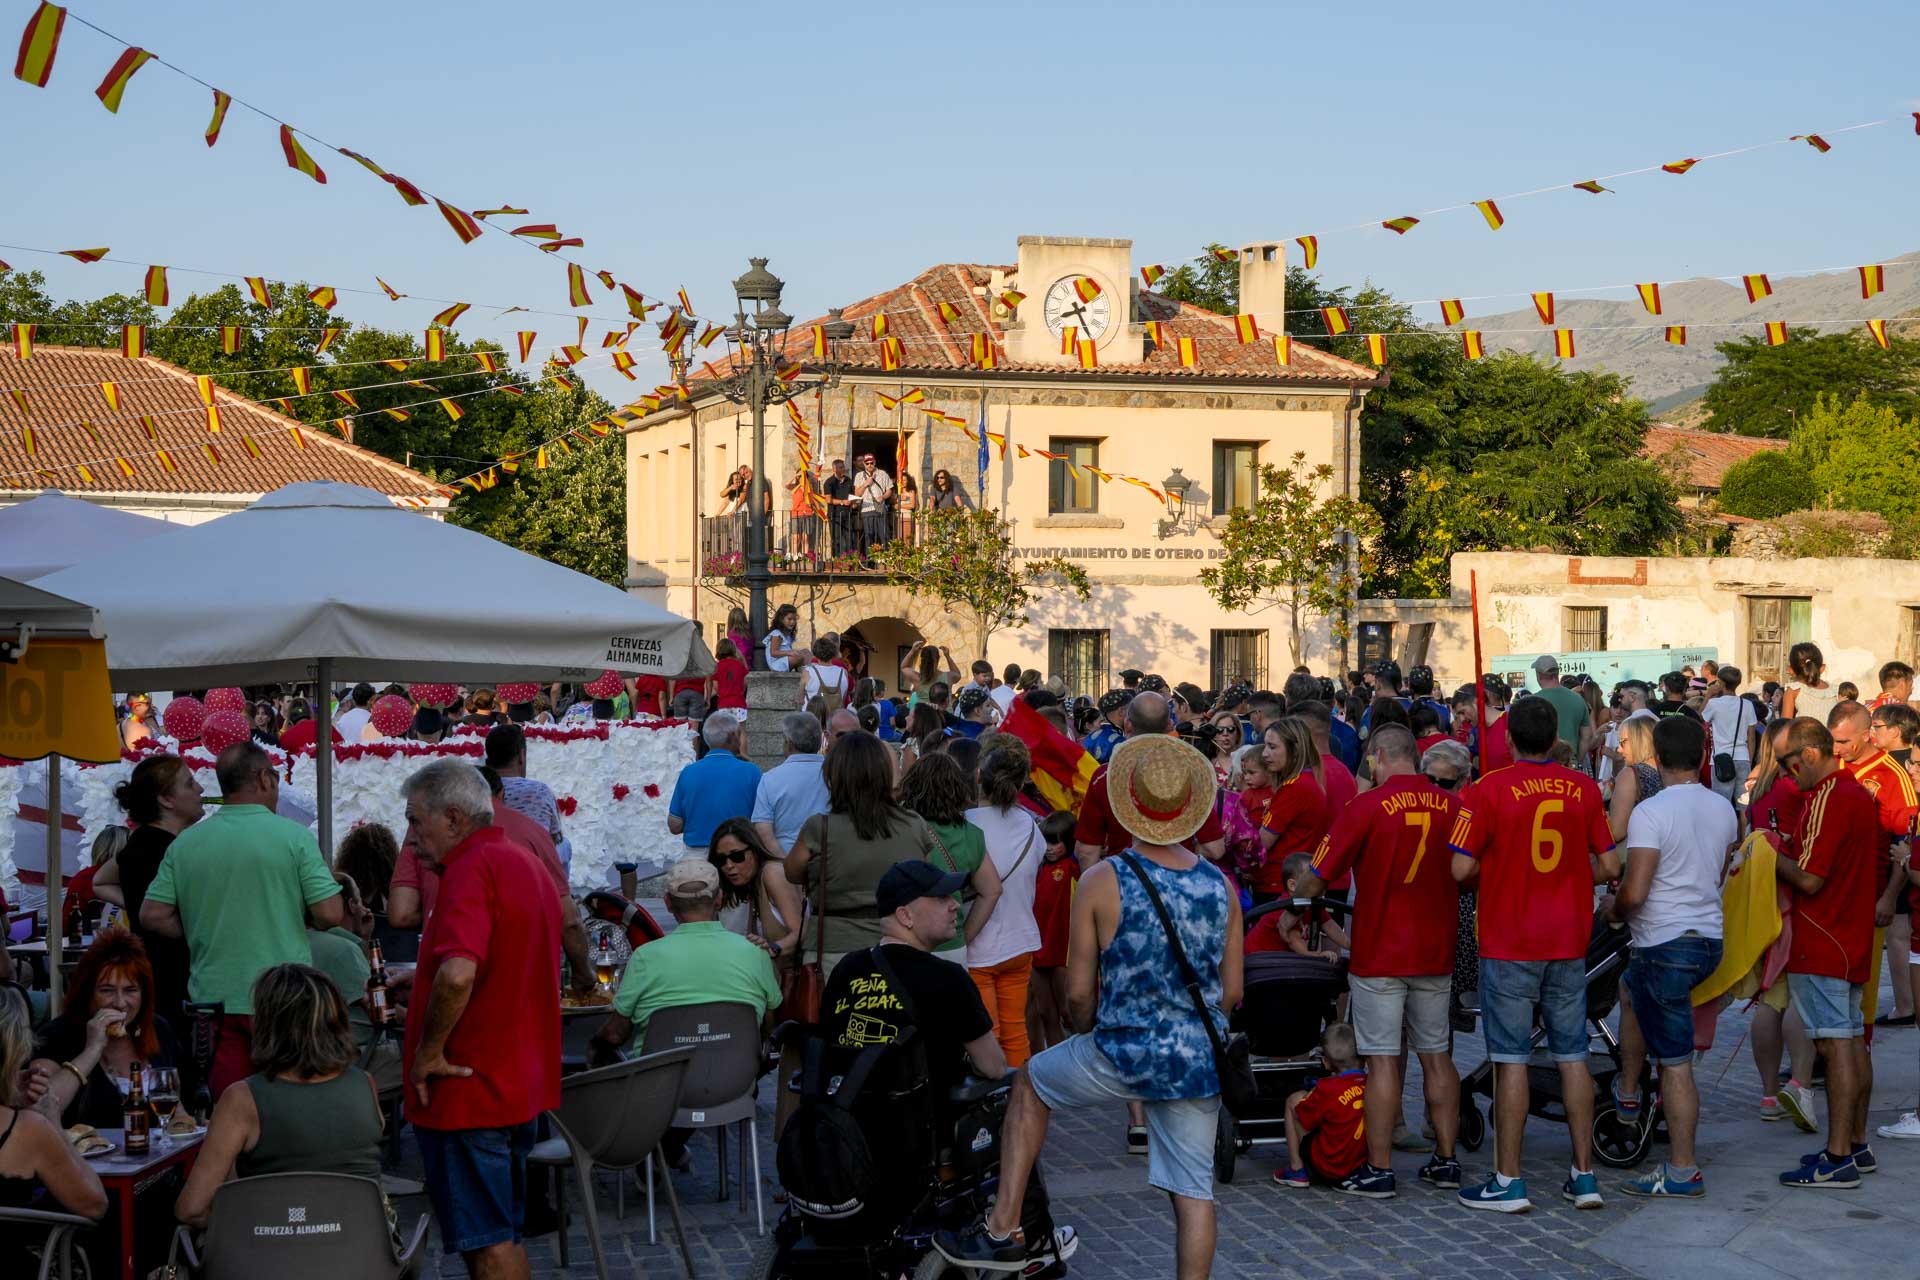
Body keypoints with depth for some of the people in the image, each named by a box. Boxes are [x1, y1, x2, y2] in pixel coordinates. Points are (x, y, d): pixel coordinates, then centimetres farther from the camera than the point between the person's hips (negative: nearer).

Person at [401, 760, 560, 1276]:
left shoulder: (472, 870, -19)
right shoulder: (527, 862, 13)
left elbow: (458, 973, -34)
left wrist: (428, 1051, -22)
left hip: (468, 1090, -10)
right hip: (520, 1080, 10)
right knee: (501, 1236, 18)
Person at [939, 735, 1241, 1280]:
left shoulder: (1102, 881, -10)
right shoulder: (1221, 886, 1)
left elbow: (1079, 993, -6)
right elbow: (1232, 992, 7)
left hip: (1124, 1054, -2)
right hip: (1199, 1063, 3)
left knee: (1029, 1083, 23)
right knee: (1194, 1191, 10)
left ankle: (1002, 1230, 23)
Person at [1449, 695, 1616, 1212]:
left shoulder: (1489, 790, -10)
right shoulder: (1583, 789, 1)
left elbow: (1461, 868, -13)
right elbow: (1608, 866, 4)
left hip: (1509, 945, -3)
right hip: (1569, 943, 4)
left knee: (1511, 1060, 0)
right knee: (1573, 1057, 10)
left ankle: (1509, 1181, 2)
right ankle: (1584, 1175, 14)